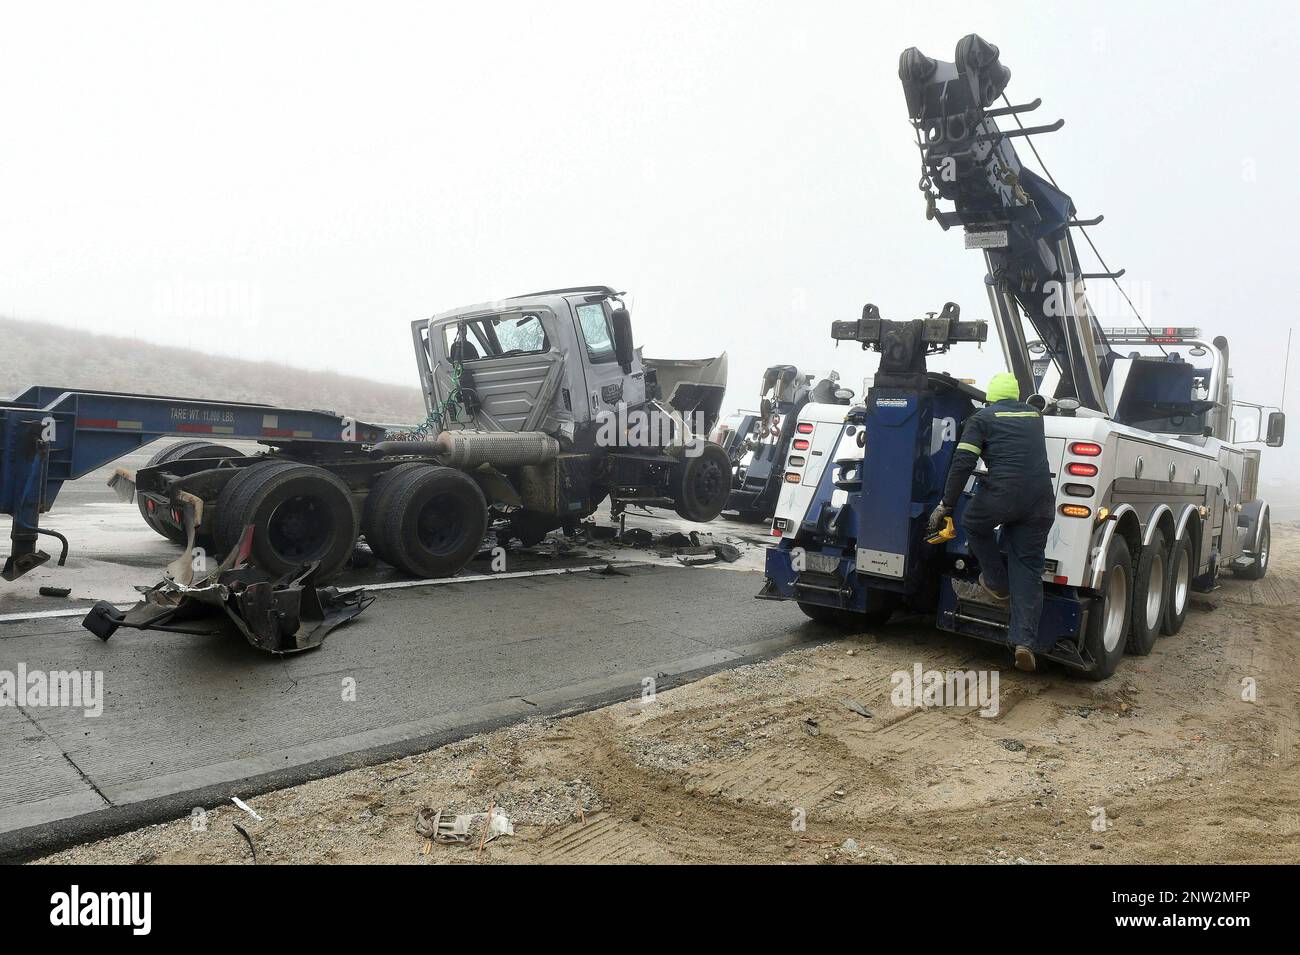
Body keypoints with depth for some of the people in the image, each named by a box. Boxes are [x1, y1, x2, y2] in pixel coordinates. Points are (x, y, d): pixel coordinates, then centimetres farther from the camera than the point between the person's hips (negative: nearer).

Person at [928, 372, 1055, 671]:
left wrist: (945, 505, 1)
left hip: (1002, 494, -4)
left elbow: (962, 463, -3)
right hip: (1041, 500, 5)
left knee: (974, 525, 26)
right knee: (1028, 568, 7)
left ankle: (997, 587, 27)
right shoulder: (1034, 415, 23)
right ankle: (1024, 641, 0)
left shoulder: (982, 418, 8)